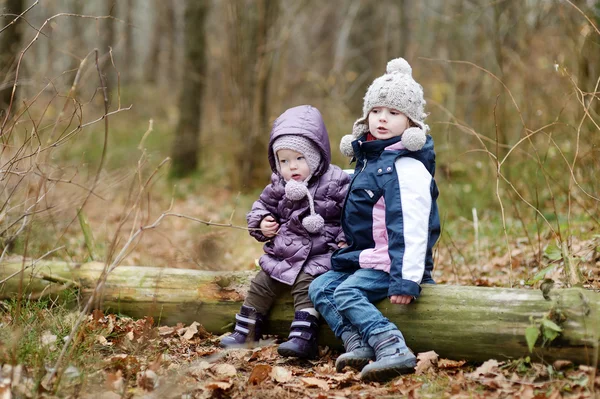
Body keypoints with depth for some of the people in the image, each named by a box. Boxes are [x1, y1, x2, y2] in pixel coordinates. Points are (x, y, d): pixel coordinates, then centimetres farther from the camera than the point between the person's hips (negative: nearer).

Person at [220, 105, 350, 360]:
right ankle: (244, 334, 17)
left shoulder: (335, 182, -9)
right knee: (260, 286, 6)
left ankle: (303, 339, -30)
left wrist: (345, 241, -16)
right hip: (282, 254, 6)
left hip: (318, 256, -6)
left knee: (306, 286, -26)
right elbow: (262, 206, 19)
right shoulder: (278, 187, 5)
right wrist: (261, 224, -1)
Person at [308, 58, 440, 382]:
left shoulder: (407, 166, -17)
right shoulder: (369, 159, 12)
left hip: (390, 263, -10)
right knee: (319, 288, 0)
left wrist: (407, 279, -29)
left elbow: (412, 227, -24)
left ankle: (394, 350, -35)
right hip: (364, 258, 10)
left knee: (347, 294, -25)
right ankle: (358, 345, -17)